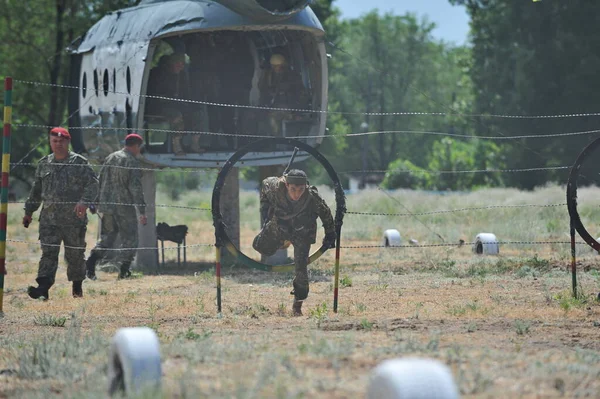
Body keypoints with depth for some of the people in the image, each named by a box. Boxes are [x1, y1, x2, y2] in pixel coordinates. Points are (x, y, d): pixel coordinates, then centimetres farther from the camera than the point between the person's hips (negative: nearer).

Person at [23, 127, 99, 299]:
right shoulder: (44, 164, 13)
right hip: (49, 217, 3)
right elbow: (36, 190, 21)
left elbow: (92, 184, -7)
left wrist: (84, 201, -23)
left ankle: (77, 287, 23)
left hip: (74, 218, -2)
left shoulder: (79, 162, -1)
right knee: (48, 253, -8)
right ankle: (43, 287, -17)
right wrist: (29, 211, 21)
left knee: (75, 254, 7)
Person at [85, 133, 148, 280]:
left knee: (106, 237, 13)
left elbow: (100, 181, 15)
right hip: (124, 207, -6)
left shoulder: (110, 158, 11)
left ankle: (92, 260, -8)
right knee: (130, 239, 7)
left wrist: (97, 202, 23)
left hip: (106, 206, 6)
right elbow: (135, 188, -16)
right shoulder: (132, 162, -10)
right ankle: (124, 270, 4)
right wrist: (142, 211, -15)